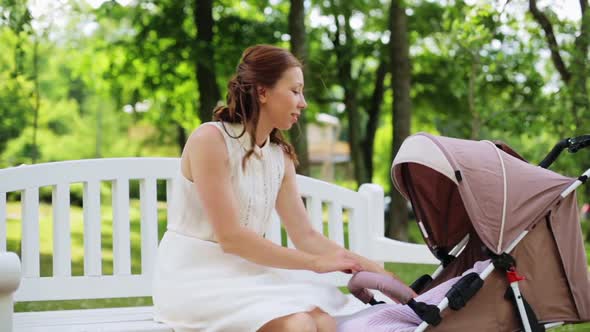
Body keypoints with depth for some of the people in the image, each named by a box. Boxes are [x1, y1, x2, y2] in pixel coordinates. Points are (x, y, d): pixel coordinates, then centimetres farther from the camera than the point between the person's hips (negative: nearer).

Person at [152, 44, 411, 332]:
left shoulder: (280, 157, 8)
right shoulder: (210, 139, -14)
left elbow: (305, 236, 9)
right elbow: (230, 237, -19)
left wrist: (379, 274, 2)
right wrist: (316, 263, -15)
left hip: (244, 273, 6)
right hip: (192, 275, -6)